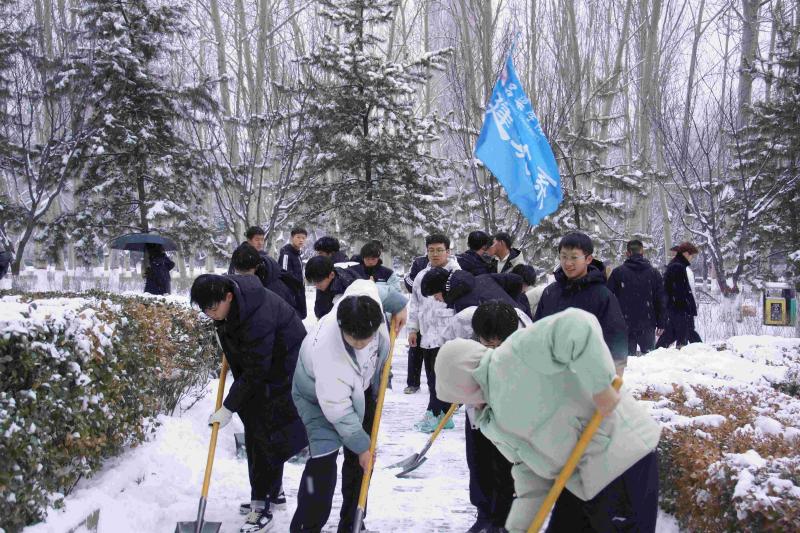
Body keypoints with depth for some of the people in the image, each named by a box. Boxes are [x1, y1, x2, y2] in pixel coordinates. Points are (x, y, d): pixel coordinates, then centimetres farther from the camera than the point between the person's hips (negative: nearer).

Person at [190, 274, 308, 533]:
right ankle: (274, 490, 29)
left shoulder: (259, 318, -37)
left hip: (281, 369, -9)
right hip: (255, 364, 9)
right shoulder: (222, 290, -12)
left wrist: (229, 408, -24)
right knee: (255, 430, 14)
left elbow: (255, 372, -30)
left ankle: (261, 508, -7)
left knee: (264, 434, -12)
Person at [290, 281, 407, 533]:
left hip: (360, 389, 6)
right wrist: (360, 445, -22)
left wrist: (398, 303, 4)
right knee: (324, 459, -19)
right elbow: (339, 410, -32)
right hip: (320, 396, -6)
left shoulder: (368, 299, -35)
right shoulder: (327, 353, -45)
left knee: (360, 460, 8)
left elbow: (365, 283, -6)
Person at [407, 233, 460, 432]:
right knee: (431, 376, 10)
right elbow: (415, 305, 19)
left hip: (447, 334, -7)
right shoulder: (421, 276, 12)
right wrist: (413, 329, 15)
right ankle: (443, 415, 18)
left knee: (441, 374, -8)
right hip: (426, 334, 7)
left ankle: (434, 414, -2)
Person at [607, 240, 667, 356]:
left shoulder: (617, 272, -1)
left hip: (625, 325, -1)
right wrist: (661, 323, 10)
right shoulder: (654, 273, 3)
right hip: (647, 325, 1)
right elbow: (661, 301, 4)